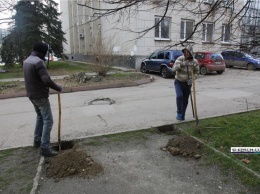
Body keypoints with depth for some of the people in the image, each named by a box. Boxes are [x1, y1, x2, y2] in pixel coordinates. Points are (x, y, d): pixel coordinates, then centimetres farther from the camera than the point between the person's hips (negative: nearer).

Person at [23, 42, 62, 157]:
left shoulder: (27, 60, 10)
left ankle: (37, 141, 32)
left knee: (40, 117, 24)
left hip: (31, 95, 10)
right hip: (40, 96, -10)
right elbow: (47, 81, -28)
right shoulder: (38, 62, -20)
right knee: (48, 120, -4)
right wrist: (58, 88, -12)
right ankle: (45, 148, -3)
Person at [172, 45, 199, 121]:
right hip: (178, 82, -2)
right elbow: (174, 68, -19)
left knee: (185, 100, 7)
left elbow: (196, 71, 6)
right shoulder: (180, 59, -10)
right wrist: (181, 65, -36)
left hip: (187, 83, 2)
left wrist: (192, 79, -11)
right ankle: (179, 112, -3)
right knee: (179, 96, -23)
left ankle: (182, 116, 24)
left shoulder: (194, 61, -5)